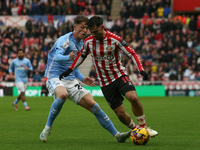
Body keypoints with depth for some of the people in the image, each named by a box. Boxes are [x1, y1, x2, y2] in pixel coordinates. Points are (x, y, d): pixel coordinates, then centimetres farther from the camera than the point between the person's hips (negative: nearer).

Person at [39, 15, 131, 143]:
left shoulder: (81, 44, 14)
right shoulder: (65, 40, -12)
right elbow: (57, 56, -32)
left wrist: (82, 79, 12)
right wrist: (68, 58, -54)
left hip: (71, 80, 7)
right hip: (54, 77, -7)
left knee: (93, 105, -2)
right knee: (62, 94, -40)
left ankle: (117, 135, 4)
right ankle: (47, 128, -23)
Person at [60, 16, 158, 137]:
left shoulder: (115, 40, -13)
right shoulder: (88, 42, -3)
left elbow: (132, 54, -10)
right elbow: (82, 56, 17)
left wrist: (141, 70, -22)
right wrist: (69, 70, 12)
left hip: (120, 76, -2)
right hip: (105, 83, 2)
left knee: (133, 97, -29)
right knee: (120, 113, -5)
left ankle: (143, 126, -11)